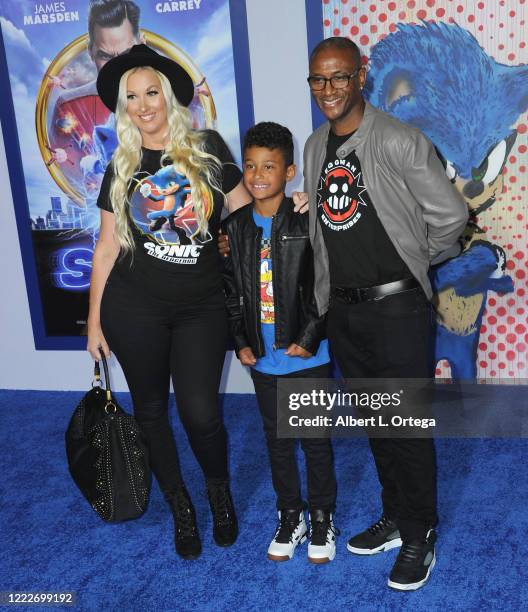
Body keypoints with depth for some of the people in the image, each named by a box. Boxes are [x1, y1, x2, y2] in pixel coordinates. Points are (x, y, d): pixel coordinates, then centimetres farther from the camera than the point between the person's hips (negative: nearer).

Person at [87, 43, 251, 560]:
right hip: (134, 308, 2)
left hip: (202, 306, -1)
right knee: (150, 410, 9)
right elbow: (108, 245, 7)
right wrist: (94, 318, 7)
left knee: (201, 413, -6)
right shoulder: (121, 169, 5)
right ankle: (180, 508, 32)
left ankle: (220, 492, 27)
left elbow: (245, 216, 8)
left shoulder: (207, 149, 1)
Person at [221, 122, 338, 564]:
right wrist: (241, 342, 1)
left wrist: (309, 340, -13)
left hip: (309, 358, -3)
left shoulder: (308, 223, -10)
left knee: (316, 441, 10)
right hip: (263, 359, 4)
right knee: (277, 441, 15)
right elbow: (229, 291, 6)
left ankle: (323, 518, 28)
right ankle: (291, 517, 33)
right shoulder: (234, 228, 2)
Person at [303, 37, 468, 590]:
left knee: (408, 425, 3)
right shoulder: (314, 148, 9)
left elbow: (450, 214, -10)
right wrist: (324, 294, 12)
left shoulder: (397, 141, -13)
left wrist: (419, 260, 3)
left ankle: (420, 535, 21)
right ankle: (395, 517, 34)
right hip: (342, 309, 7)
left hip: (396, 306, -6)